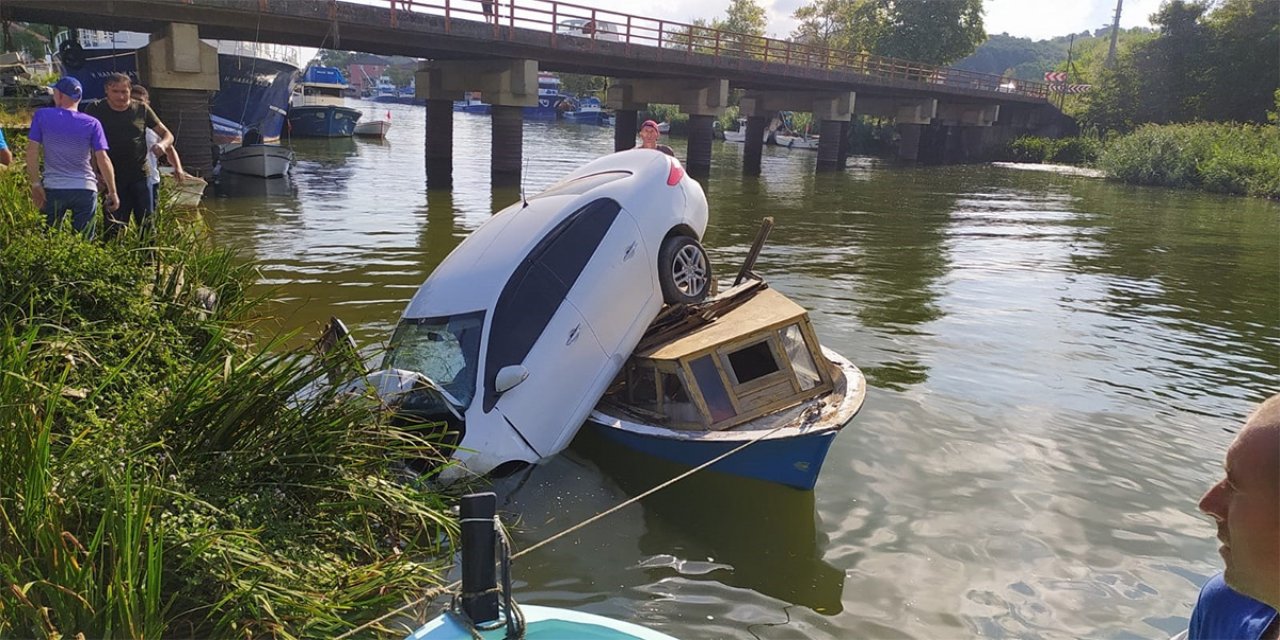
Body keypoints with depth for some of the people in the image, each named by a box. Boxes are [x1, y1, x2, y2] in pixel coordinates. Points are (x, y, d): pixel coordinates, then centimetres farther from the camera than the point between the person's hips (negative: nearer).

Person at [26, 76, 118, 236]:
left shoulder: (42, 116, 1)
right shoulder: (92, 124, 0)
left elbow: (32, 151, -4)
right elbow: (103, 159, -5)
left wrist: (35, 183, 0)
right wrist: (112, 192, 0)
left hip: (53, 188, 0)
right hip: (85, 189, 0)